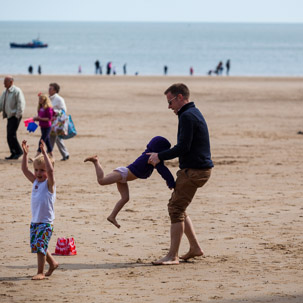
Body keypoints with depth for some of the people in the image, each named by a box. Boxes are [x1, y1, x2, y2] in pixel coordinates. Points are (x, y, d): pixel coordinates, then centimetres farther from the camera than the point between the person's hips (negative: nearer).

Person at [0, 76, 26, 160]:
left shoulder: (17, 91, -10)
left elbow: (21, 103, -15)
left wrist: (17, 116, -18)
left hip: (15, 116, -8)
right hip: (9, 116, 8)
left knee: (11, 135, -14)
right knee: (9, 136, 6)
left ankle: (19, 152, -5)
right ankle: (14, 153, 11)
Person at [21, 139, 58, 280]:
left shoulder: (49, 183, -11)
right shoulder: (35, 181, 9)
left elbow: (51, 170, -29)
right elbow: (25, 169, 10)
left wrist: (44, 153, -30)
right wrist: (25, 154, 0)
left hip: (46, 222, -7)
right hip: (35, 221, 8)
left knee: (40, 246, -11)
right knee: (36, 246, 14)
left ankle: (40, 272, -3)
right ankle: (52, 263, 34)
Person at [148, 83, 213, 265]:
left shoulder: (187, 116, -16)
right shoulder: (194, 113, 17)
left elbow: (183, 147, -22)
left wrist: (160, 157, -12)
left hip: (193, 171, -11)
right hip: (201, 168, 11)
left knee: (176, 210, -9)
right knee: (178, 208, 17)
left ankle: (173, 256, -8)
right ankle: (195, 247, 20)